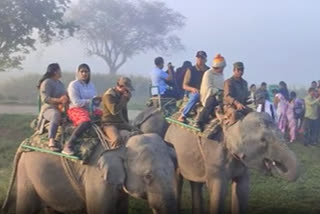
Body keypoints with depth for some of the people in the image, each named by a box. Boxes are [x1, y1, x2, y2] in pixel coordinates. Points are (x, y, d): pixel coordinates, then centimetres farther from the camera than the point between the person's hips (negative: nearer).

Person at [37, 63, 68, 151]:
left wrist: (64, 103, -8)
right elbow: (45, 99, -13)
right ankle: (51, 141, -55)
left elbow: (65, 96, 16)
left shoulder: (60, 83, 24)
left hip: (61, 109, 9)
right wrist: (59, 100, -22)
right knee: (56, 115, -42)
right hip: (49, 108, -9)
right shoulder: (46, 83, -3)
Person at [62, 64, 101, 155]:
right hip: (76, 109, -7)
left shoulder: (91, 85, 18)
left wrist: (97, 100, -8)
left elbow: (95, 101, 16)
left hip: (90, 109, 7)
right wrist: (91, 100, -14)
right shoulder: (73, 85, -2)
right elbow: (76, 102, -12)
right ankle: (68, 146, -39)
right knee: (86, 121, -38)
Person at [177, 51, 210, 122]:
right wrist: (192, 89, -21)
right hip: (193, 92, -3)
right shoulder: (191, 70, 1)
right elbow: (185, 86, -2)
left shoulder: (208, 70, 10)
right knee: (196, 96, -38)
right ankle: (182, 116, -33)